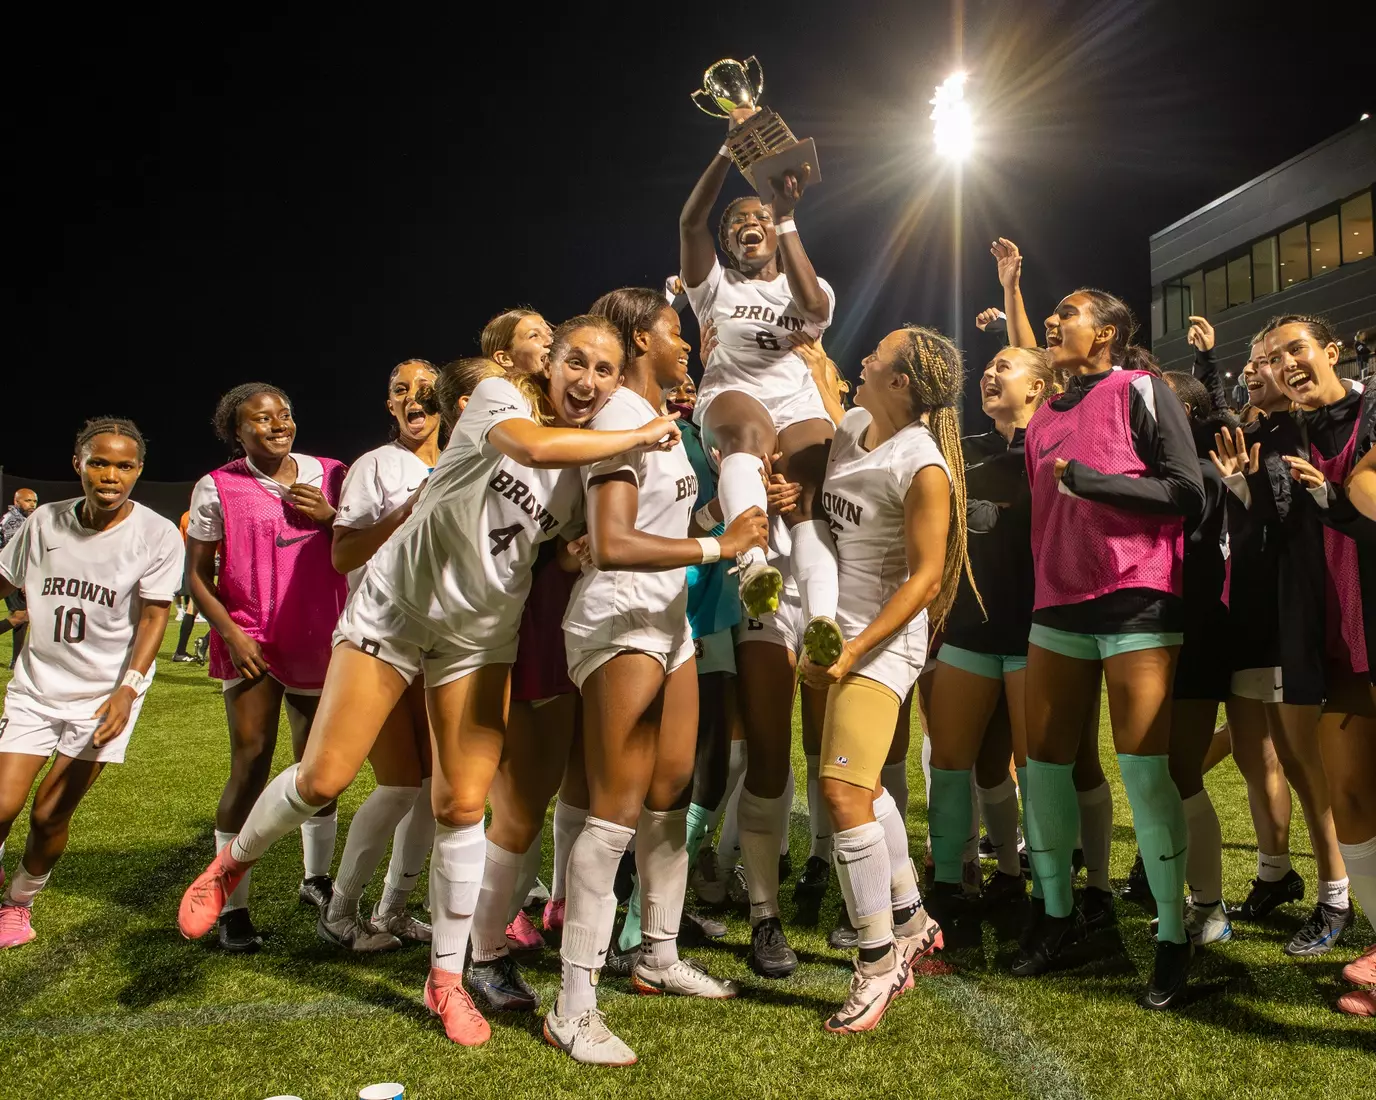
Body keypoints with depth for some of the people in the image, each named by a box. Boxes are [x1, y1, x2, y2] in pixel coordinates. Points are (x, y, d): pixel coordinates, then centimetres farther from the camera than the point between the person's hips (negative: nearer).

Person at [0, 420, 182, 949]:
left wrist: (128, 689, -21)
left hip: (106, 694, -2)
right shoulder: (44, 521, -2)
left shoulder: (158, 535, -11)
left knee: (49, 815, 0)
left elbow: (154, 617, -12)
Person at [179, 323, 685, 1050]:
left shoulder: (595, 464, -1)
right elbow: (531, 446, -39)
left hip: (480, 635, 3)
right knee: (323, 778, -3)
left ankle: (447, 979, 18)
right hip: (396, 603, -3)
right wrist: (641, 436, -30)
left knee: (462, 806, 1)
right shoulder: (497, 395, -16)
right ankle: (234, 861, 30)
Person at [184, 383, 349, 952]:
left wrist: (330, 517, -9)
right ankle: (232, 905, 4)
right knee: (250, 765, -7)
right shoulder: (217, 488, -3)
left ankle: (317, 878, 30)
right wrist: (231, 633, -12)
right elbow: (197, 574, 0)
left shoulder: (328, 475, 4)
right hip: (251, 643, -3)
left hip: (318, 643, 3)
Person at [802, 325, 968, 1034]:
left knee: (843, 791, -16)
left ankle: (879, 964, 0)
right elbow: (816, 504, 24)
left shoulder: (923, 468, -17)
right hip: (830, 627, 9)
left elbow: (924, 577, -17)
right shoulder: (850, 427, 5)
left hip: (882, 639, -9)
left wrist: (853, 653, -22)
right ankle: (910, 922, 35)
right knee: (860, 784, 18)